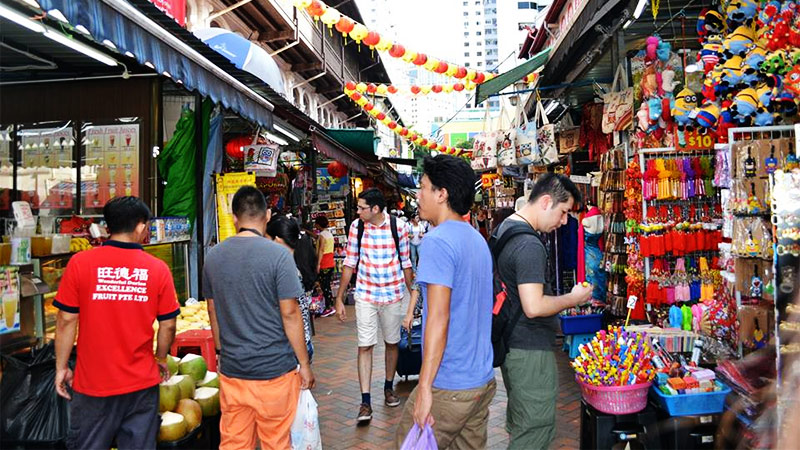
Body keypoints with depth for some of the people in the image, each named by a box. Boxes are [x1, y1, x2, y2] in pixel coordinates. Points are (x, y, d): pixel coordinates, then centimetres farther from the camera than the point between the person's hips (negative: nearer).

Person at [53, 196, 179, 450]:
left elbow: (67, 321, -5)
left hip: (92, 382, 0)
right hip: (142, 382, 1)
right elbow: (167, 325, -2)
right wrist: (161, 359, 15)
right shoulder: (158, 269, -7)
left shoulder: (79, 263, -9)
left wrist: (61, 367, 7)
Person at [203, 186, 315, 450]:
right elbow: (290, 314, -13)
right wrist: (305, 364, -4)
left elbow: (213, 312, 10)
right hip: (274, 369, -4)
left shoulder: (214, 256, 3)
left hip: (231, 369, 5)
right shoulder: (277, 255, -13)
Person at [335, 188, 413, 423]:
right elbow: (349, 264, 2)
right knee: (365, 346, -3)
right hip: (365, 295, 0)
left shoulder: (399, 226, -7)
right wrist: (339, 298, 2)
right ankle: (365, 401, 2)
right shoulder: (356, 226, -3)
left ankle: (389, 387, 35)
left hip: (393, 295, 0)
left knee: (392, 342, 14)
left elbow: (405, 263, 2)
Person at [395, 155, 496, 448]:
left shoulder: (437, 241, -17)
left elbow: (438, 318, -22)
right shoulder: (478, 240, 11)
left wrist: (424, 387, -19)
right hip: (484, 380, 8)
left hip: (449, 386, -8)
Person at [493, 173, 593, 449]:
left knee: (518, 423, 22)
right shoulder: (530, 245, -22)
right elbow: (534, 307, -29)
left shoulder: (503, 228, 10)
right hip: (531, 349, -10)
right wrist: (574, 298, -13)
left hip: (510, 343, 10)